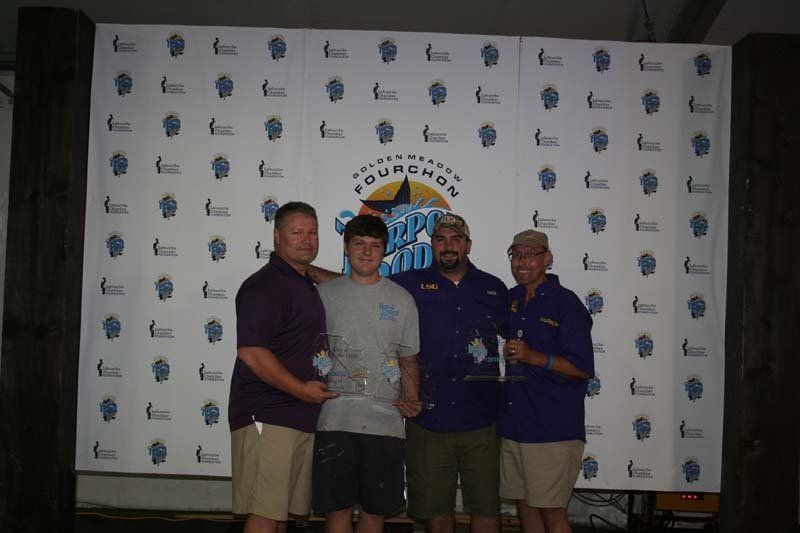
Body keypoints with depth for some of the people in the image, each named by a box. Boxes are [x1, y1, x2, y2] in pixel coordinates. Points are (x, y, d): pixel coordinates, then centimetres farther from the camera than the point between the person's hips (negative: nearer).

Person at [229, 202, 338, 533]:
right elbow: (251, 352, -21)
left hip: (302, 417, 9)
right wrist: (301, 389, -18)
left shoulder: (306, 284, 18)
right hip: (267, 417, -9)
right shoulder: (264, 286, -11)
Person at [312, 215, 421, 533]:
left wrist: (411, 399, -4)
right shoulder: (325, 294, 6)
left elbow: (408, 360, 12)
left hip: (385, 420, 1)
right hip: (335, 419, -1)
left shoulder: (402, 300, 8)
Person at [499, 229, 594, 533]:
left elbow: (583, 369, -12)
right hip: (513, 424, 6)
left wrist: (533, 357, -20)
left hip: (553, 429, -6)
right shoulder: (509, 300, 12)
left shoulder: (565, 303, -8)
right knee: (524, 505, 14)